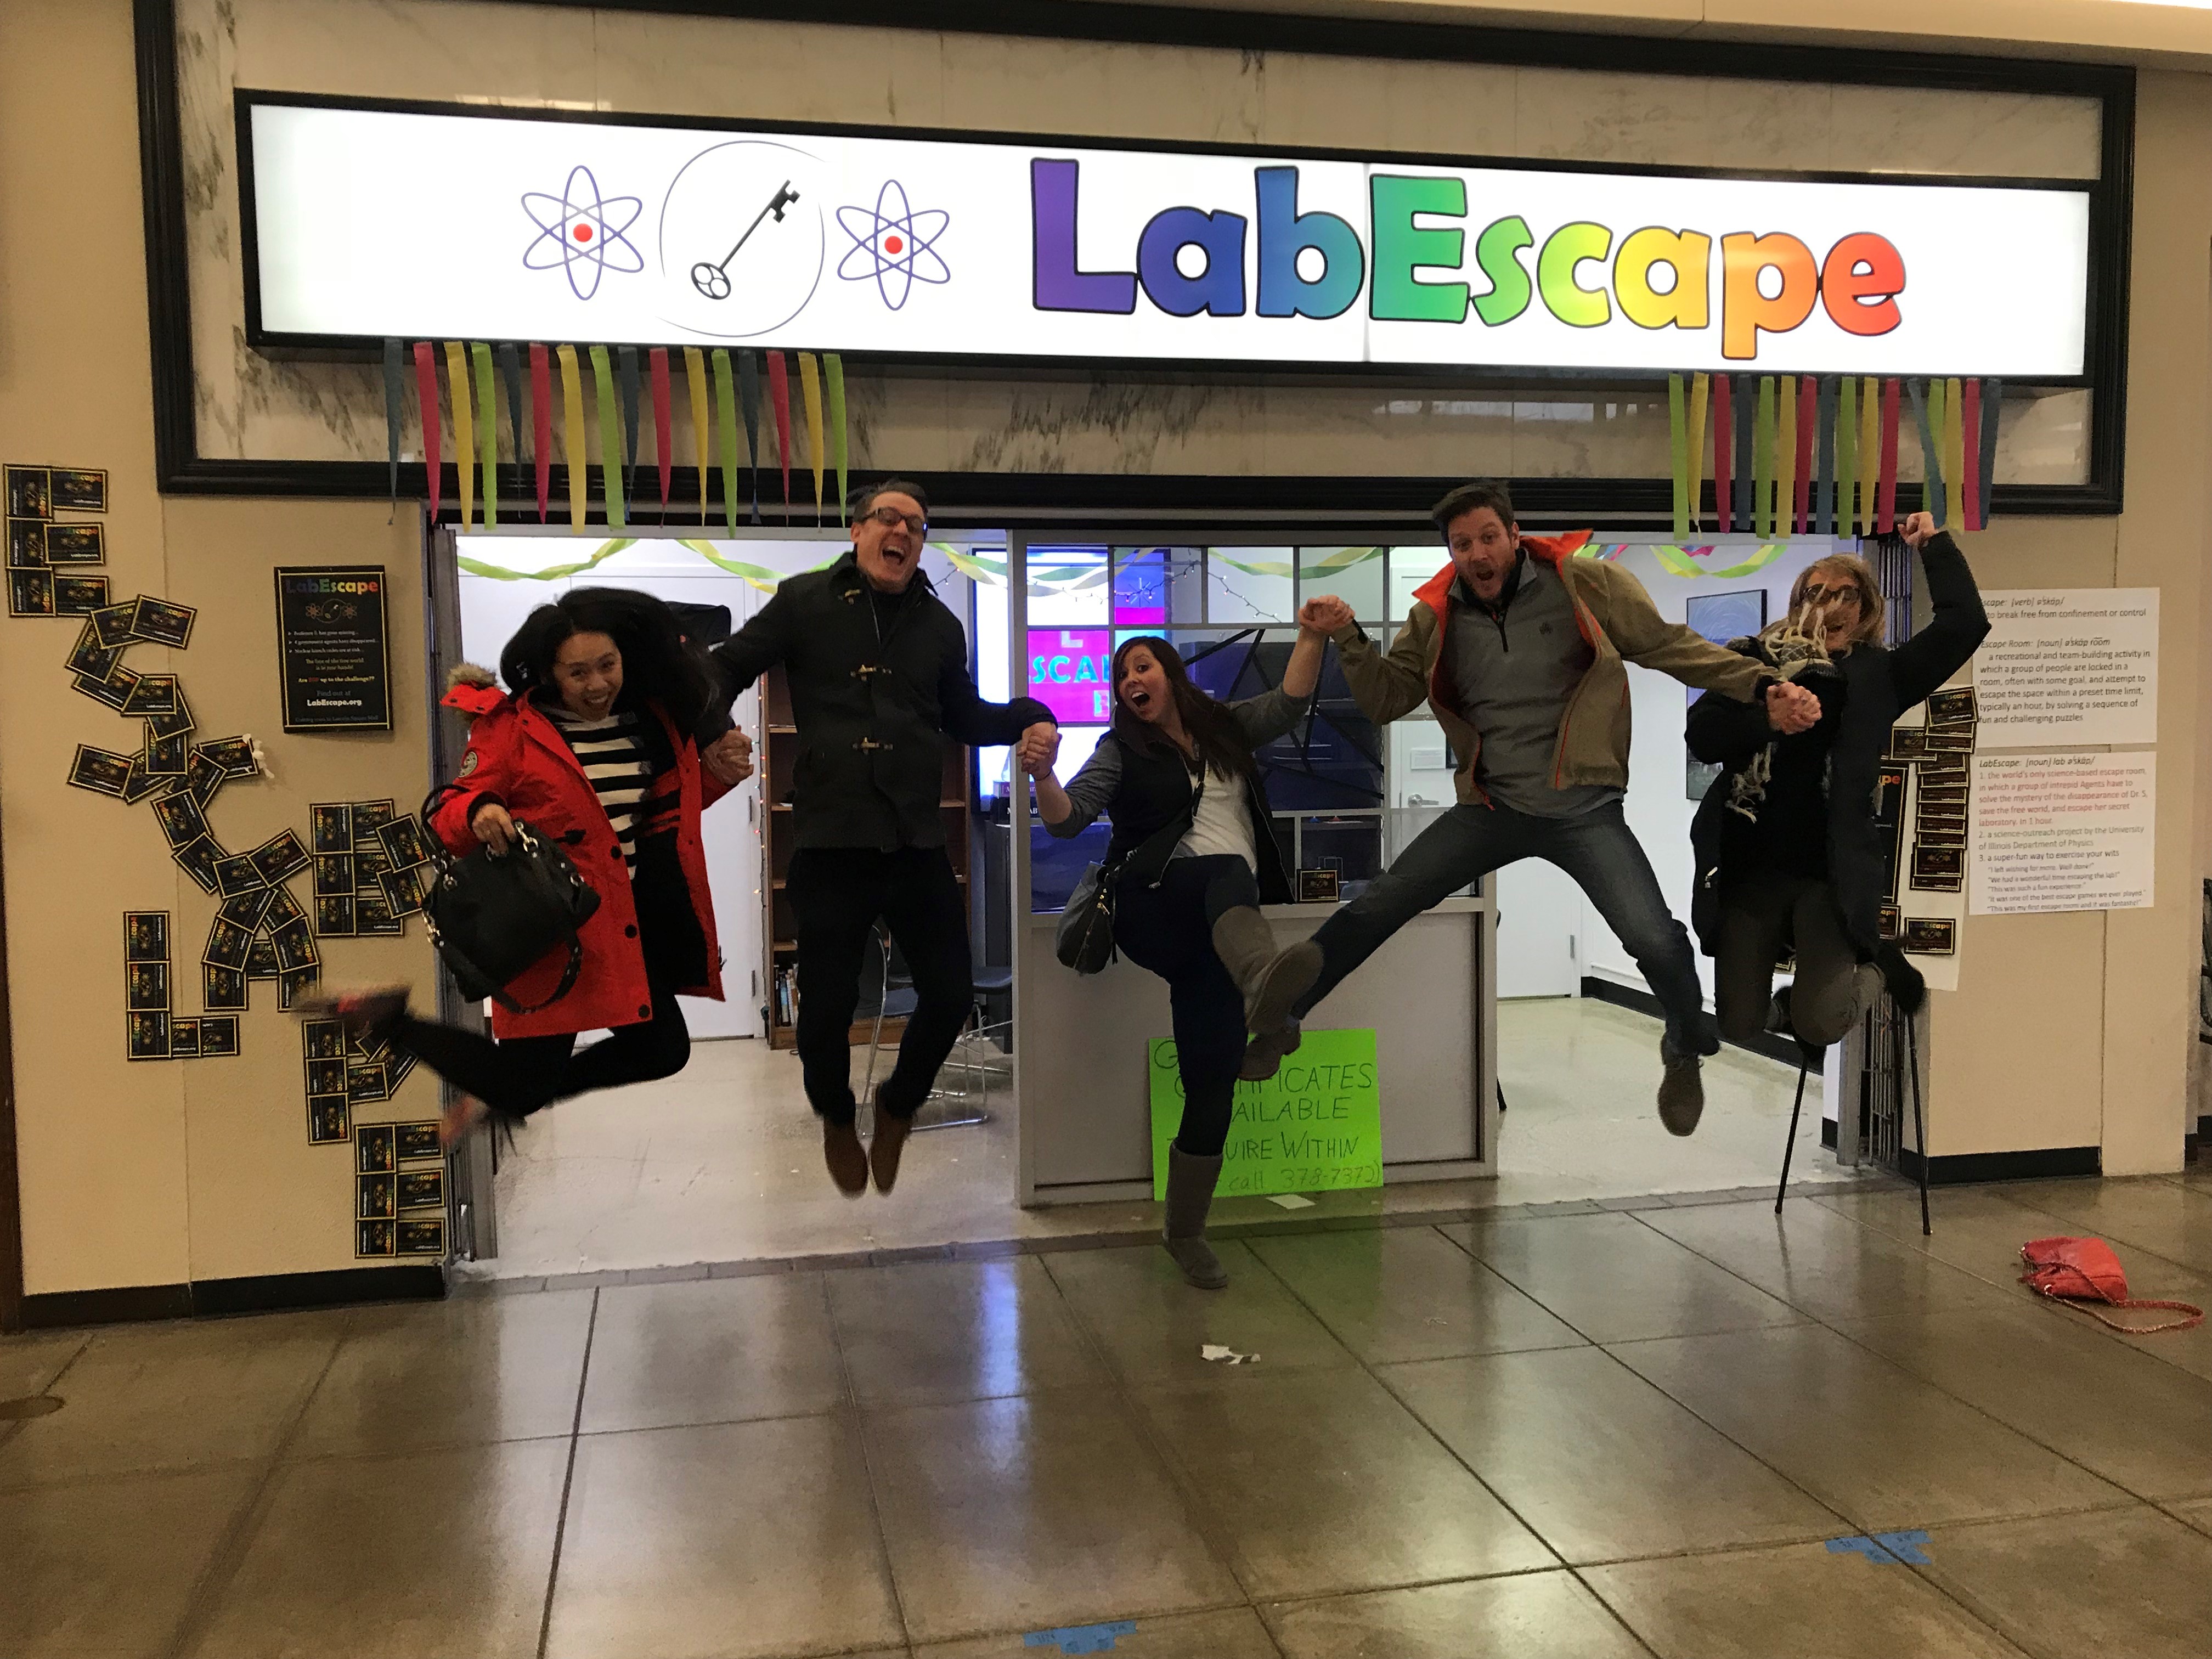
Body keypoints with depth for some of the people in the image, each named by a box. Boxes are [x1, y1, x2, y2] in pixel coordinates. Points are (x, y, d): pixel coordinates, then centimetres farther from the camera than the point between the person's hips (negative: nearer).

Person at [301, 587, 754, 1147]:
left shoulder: (652, 719, 4)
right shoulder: (512, 728, -13)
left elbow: (667, 803, 20)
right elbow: (451, 814, -8)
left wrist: (716, 775, 2)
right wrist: (478, 813, -31)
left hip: (625, 920, 7)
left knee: (661, 1050, 15)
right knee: (529, 1084, -2)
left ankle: (503, 1094, 33)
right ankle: (386, 1020, 16)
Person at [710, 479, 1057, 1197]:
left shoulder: (939, 624, 15)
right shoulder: (804, 601, 3)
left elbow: (963, 716, 25)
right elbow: (729, 668, 3)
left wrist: (1026, 717, 8)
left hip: (917, 842, 4)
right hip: (829, 841, -3)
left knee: (950, 995, 5)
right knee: (827, 1005, 2)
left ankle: (897, 1106, 36)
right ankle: (837, 1119, 35)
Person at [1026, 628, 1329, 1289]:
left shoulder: (1225, 727, 22)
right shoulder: (1122, 751, 11)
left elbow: (1288, 703, 10)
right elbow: (1067, 819, -3)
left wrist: (1311, 637, -3)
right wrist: (1043, 777, -24)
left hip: (1215, 932, 3)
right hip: (1154, 907, -3)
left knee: (1213, 1083, -8)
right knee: (1229, 872, -38)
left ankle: (1185, 1232, 3)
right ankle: (1263, 978, -72)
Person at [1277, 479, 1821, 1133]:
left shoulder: (1585, 584, -5)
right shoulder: (1436, 616, 4)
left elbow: (1674, 647, -2)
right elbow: (1386, 699, 6)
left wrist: (1763, 689, -14)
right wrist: (1348, 637, -11)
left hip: (1581, 807, -3)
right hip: (1490, 809, 3)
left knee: (1655, 939, -19)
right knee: (1375, 908, -3)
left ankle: (1687, 1053, 13)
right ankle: (1278, 1018, 15)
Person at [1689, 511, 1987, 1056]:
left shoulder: (1875, 675, 10)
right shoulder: (1757, 662, 10)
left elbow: (1965, 623, 1)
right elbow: (1703, 737, -2)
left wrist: (1935, 545, 5)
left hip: (1832, 874, -1)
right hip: (1750, 871, 1)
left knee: (1822, 1023, -14)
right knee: (1736, 1025, -3)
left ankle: (1876, 969, 19)